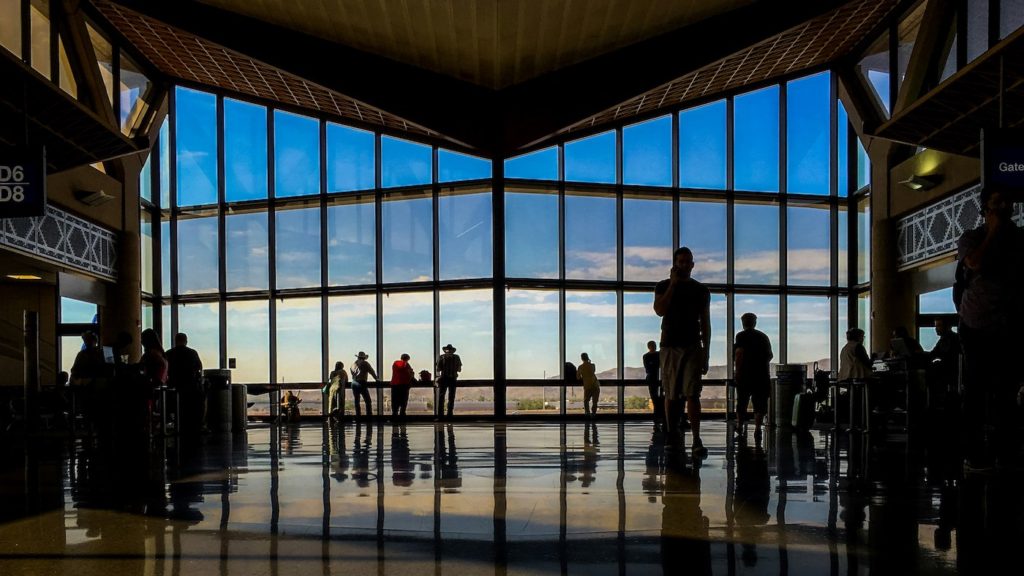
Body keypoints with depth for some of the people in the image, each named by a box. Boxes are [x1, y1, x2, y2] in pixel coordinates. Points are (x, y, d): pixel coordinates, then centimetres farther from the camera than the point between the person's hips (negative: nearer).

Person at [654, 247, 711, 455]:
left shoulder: (701, 290, 9)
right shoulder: (664, 286, 7)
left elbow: (705, 323, 9)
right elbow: (660, 310, -11)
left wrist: (706, 353, 4)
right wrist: (673, 283, -10)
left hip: (693, 347, 0)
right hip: (670, 346, 1)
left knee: (692, 394, -10)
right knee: (671, 395, 5)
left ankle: (697, 440, -15)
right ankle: (672, 435, 15)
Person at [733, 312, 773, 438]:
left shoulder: (741, 336, -3)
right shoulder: (763, 336, 12)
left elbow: (739, 353, -16)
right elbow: (770, 355, 17)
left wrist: (737, 370, -11)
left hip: (745, 373, -2)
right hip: (762, 374, 3)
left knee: (742, 401, 11)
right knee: (759, 402, 1)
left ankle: (739, 426, 23)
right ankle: (757, 427, -11)